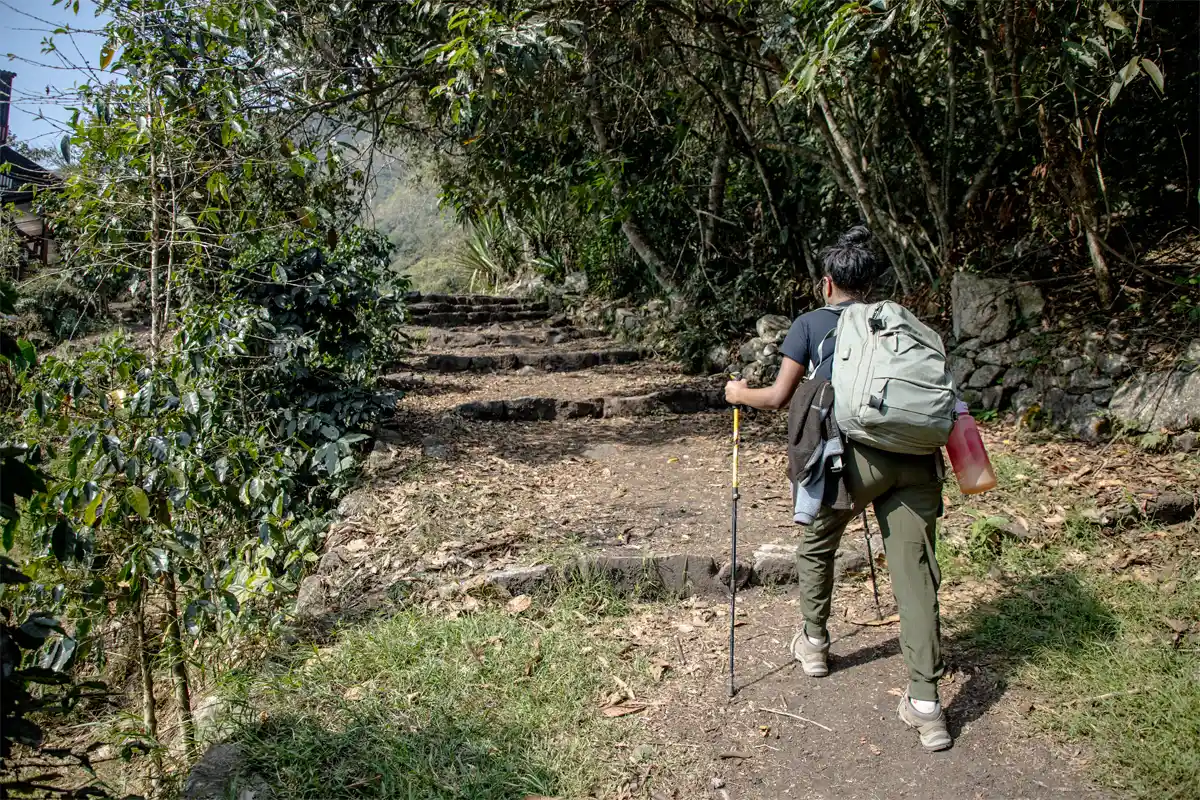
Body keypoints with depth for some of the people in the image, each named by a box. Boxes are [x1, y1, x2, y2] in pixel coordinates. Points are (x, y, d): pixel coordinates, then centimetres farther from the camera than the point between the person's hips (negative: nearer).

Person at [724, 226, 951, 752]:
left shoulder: (811, 324, 13)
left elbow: (778, 398, 10)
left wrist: (739, 393, 28)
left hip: (859, 454, -3)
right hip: (916, 455, 3)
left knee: (817, 547, 23)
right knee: (915, 571, 3)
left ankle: (814, 643, 40)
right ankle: (925, 703, 3)